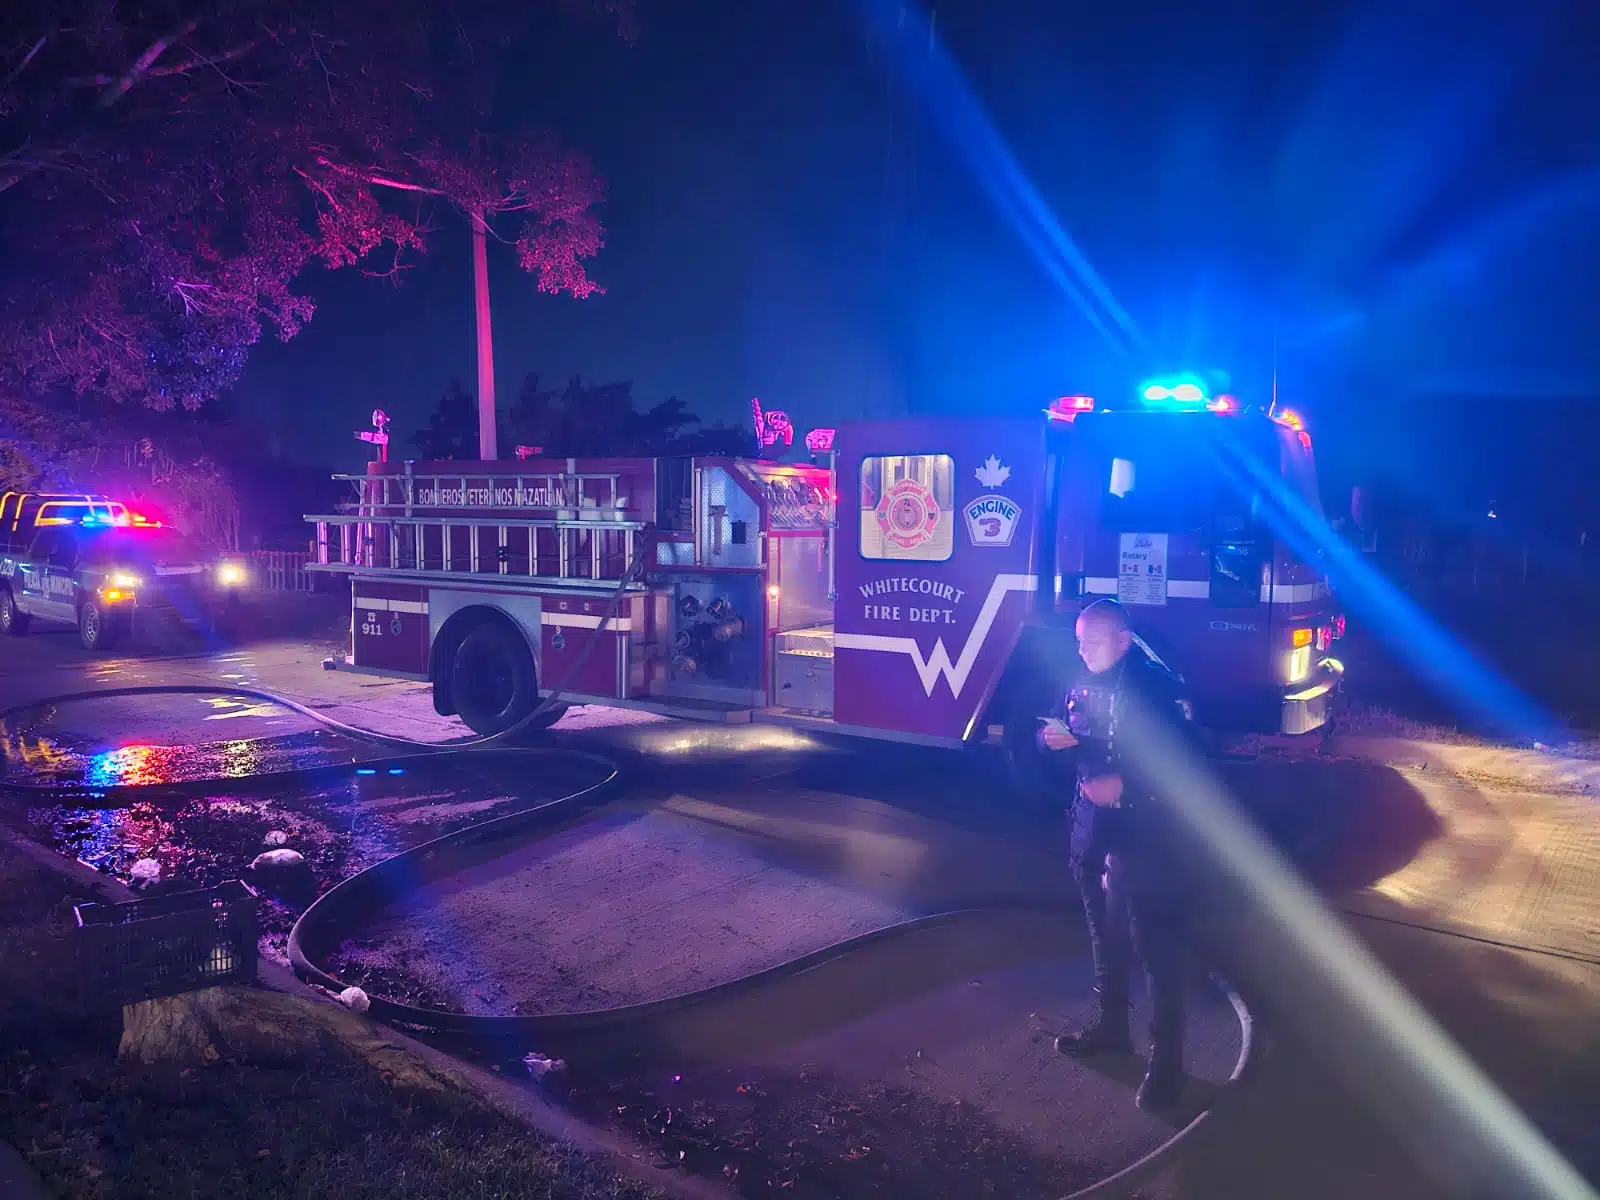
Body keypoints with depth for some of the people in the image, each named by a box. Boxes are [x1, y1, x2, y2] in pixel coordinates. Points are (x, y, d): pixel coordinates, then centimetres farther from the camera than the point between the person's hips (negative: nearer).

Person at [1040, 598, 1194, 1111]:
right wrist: (1055, 737, -7)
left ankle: (1166, 1059, 10)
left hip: (1142, 835, -7)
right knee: (1105, 937, 20)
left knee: (1157, 948, -1)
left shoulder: (1157, 684, -14)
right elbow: (1068, 737, 16)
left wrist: (1126, 786, -27)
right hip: (1092, 831, 7)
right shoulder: (1084, 683, 6)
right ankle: (1109, 1026, 37)